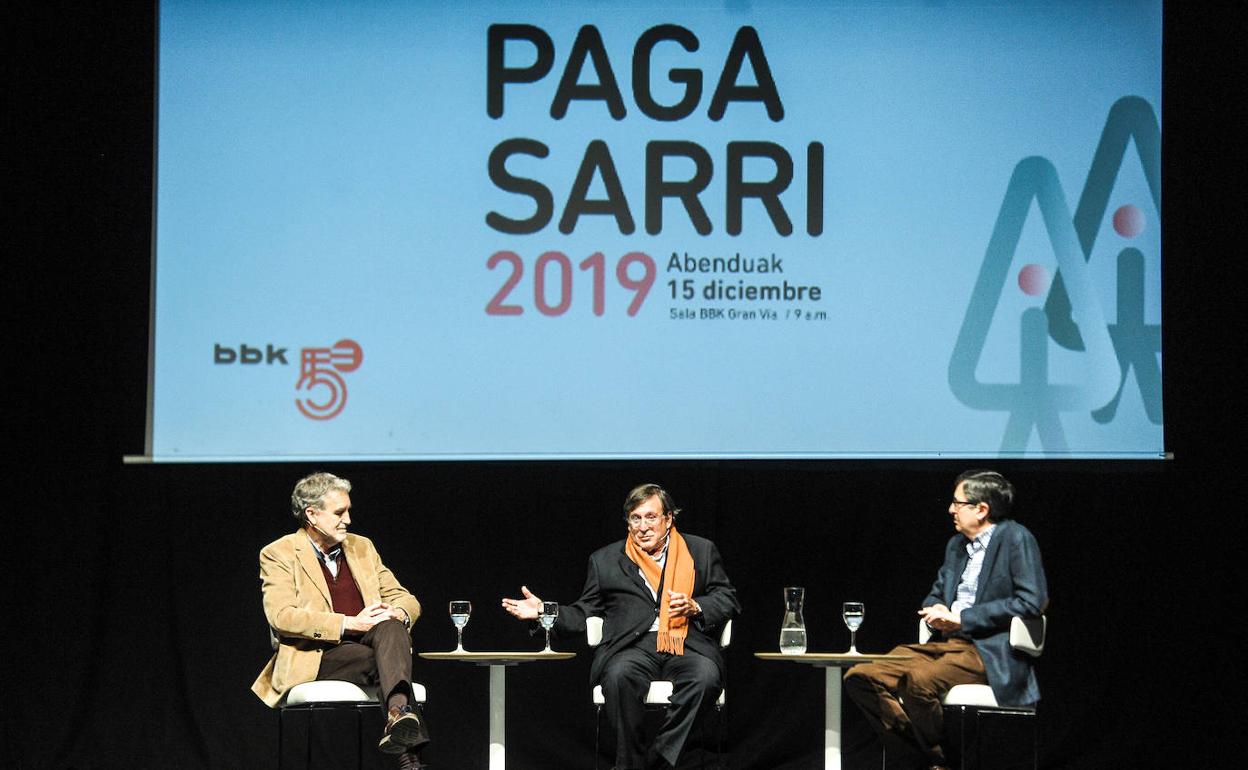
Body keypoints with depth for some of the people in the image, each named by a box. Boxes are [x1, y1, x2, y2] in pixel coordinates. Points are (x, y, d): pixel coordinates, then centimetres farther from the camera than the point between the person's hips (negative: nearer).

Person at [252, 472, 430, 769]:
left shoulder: (361, 547, 20)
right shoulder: (278, 554, 3)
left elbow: (406, 599, 19)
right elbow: (281, 616, -13)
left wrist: (397, 613, -9)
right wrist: (350, 624, -20)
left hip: (369, 644, 4)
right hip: (315, 656, -4)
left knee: (391, 627, -32)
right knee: (380, 661, -34)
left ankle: (398, 712, -58)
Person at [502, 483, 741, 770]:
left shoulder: (701, 551, 18)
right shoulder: (605, 560, 20)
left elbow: (729, 602, 15)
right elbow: (584, 613, 19)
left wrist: (694, 607, -4)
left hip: (688, 642, 0)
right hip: (633, 645, 0)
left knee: (706, 675, -35)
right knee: (619, 675, -36)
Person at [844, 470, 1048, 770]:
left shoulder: (1015, 539, -3)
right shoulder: (956, 545, 21)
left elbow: (1033, 600, -13)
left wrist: (961, 617, -13)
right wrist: (937, 611, 1)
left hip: (990, 652, -8)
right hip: (945, 643, 8)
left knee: (919, 680, -36)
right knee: (859, 677, -11)